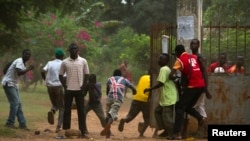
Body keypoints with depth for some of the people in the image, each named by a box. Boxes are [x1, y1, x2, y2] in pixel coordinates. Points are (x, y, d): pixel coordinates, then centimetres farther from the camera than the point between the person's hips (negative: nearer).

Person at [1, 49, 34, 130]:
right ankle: (10, 123, -9)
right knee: (15, 103, -14)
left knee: (18, 104, 9)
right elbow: (19, 73, -32)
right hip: (8, 83, -10)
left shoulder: (23, 63, 12)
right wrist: (28, 69, -26)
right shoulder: (19, 61, -18)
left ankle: (22, 124, 10)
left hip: (14, 84, 10)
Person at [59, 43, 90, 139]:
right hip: (68, 90, 1)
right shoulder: (65, 62, 5)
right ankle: (65, 131, 6)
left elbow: (86, 75, 5)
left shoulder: (83, 61, 3)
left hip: (79, 90, -1)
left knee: (81, 111, 1)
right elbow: (61, 75, 9)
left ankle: (83, 132, 2)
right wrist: (64, 86, -2)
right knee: (67, 111, 2)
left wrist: (83, 86, -5)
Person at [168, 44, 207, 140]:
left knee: (180, 108, -1)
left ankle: (177, 133, -9)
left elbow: (172, 75, -11)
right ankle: (201, 118, -2)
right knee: (188, 106, 22)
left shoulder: (180, 60, -4)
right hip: (201, 85, 7)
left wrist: (174, 77, 10)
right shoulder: (194, 57, 15)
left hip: (192, 86, -7)